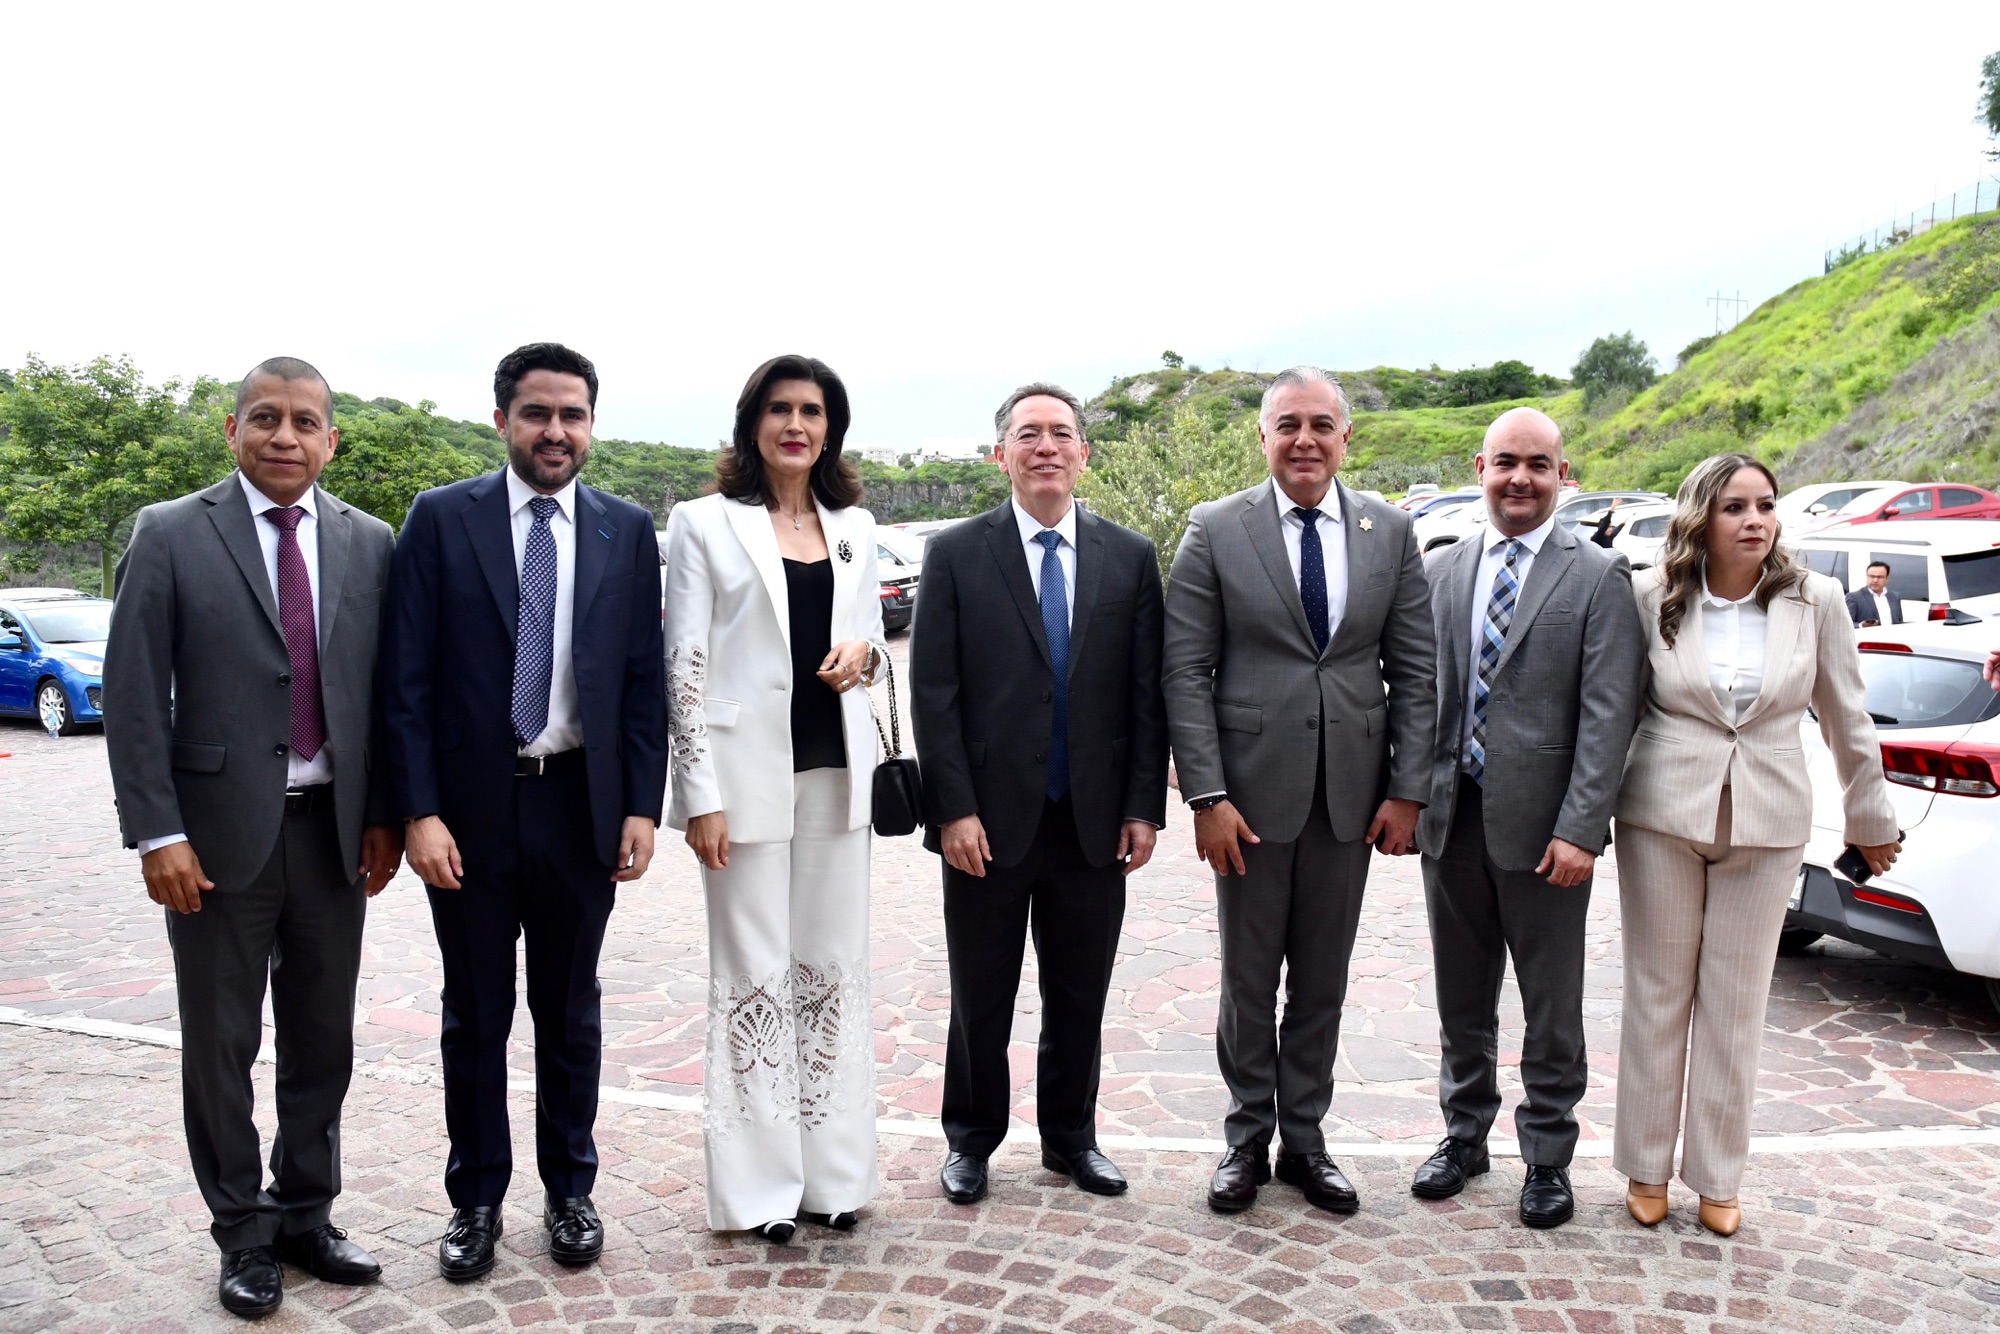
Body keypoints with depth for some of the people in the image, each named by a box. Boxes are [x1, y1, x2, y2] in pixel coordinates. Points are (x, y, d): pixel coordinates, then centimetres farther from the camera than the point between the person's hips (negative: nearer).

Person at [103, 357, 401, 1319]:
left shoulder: (369, 544, 4)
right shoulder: (170, 536, -3)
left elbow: (387, 688, 6)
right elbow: (132, 695, -6)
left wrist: (385, 815, 2)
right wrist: (157, 832, -11)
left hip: (335, 830, 3)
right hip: (219, 831, -2)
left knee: (323, 1040, 13)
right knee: (220, 1046, 10)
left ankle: (305, 1215, 30)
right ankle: (243, 1234, 27)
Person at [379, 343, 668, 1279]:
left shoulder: (628, 531, 2)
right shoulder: (441, 519, -2)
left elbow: (646, 678, 3)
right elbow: (406, 680, -5)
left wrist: (642, 806, -4)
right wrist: (420, 812, -11)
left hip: (582, 805, 1)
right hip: (470, 806, -1)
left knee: (570, 1013, 14)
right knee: (475, 1017, 12)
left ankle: (569, 1190, 31)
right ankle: (476, 1200, 29)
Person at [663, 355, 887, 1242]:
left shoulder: (854, 527, 12)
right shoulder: (706, 523, -1)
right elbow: (684, 665, -5)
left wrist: (864, 652, -5)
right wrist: (701, 796, -11)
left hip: (836, 770, 4)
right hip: (746, 773, -4)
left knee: (833, 970, 10)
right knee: (753, 977, 3)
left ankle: (832, 1172, 23)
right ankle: (758, 1187, 16)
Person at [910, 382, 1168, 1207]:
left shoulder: (1131, 557, 5)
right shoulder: (956, 554, -2)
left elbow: (1148, 693, 4)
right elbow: (933, 693, -5)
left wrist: (1144, 807, -1)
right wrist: (953, 810, -11)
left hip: (1095, 823, 2)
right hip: (989, 821, -2)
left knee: (1080, 1000, 14)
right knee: (980, 999, 12)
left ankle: (1071, 1139, 33)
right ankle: (971, 1140, 30)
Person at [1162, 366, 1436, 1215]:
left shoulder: (1391, 532, 4)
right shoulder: (1215, 531, -4)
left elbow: (1415, 670, 5)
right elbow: (1185, 673, -6)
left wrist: (1407, 792, -1)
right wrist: (1207, 796, -12)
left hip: (1352, 795, 2)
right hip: (1252, 793, -2)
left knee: (1323, 982, 14)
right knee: (1248, 980, 11)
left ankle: (1304, 1138, 29)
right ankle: (1248, 1137, 28)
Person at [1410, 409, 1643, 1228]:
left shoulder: (1598, 577, -3)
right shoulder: (1442, 572, 9)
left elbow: (1608, 715, -9)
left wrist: (1579, 828, -16)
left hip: (1541, 824, -3)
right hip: (1451, 817, 4)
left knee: (1551, 1008, 9)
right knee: (1462, 1000, 16)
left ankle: (1547, 1159, 25)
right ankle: (1465, 1135, 33)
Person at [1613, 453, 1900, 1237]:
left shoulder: (1815, 601, -3)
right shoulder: (1653, 598, -6)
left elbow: (1847, 719, 6)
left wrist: (1872, 821, 14)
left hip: (1767, 826, 1)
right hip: (1663, 817, -1)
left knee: (1736, 1009, 9)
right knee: (1657, 997, 9)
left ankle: (1715, 1179, 25)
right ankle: (1647, 1169, 24)